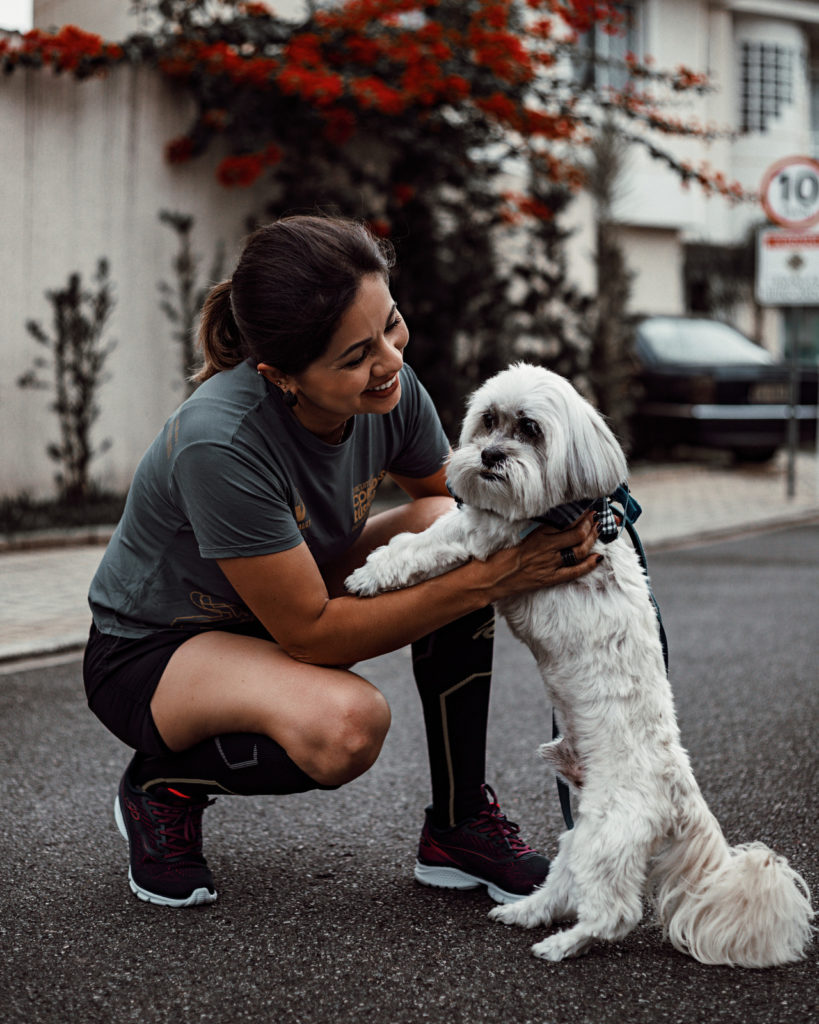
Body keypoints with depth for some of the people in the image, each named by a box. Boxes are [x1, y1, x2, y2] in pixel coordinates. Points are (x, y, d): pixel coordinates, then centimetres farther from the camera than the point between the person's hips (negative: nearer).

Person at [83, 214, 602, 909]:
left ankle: (459, 828, -7)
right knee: (347, 722, -36)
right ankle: (164, 785, -2)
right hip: (150, 650, -7)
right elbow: (311, 633, -29)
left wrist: (537, 531, -18)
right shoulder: (220, 443, -37)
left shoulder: (390, 387, -17)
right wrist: (490, 581, -33)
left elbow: (446, 496, 4)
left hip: (292, 601, 7)